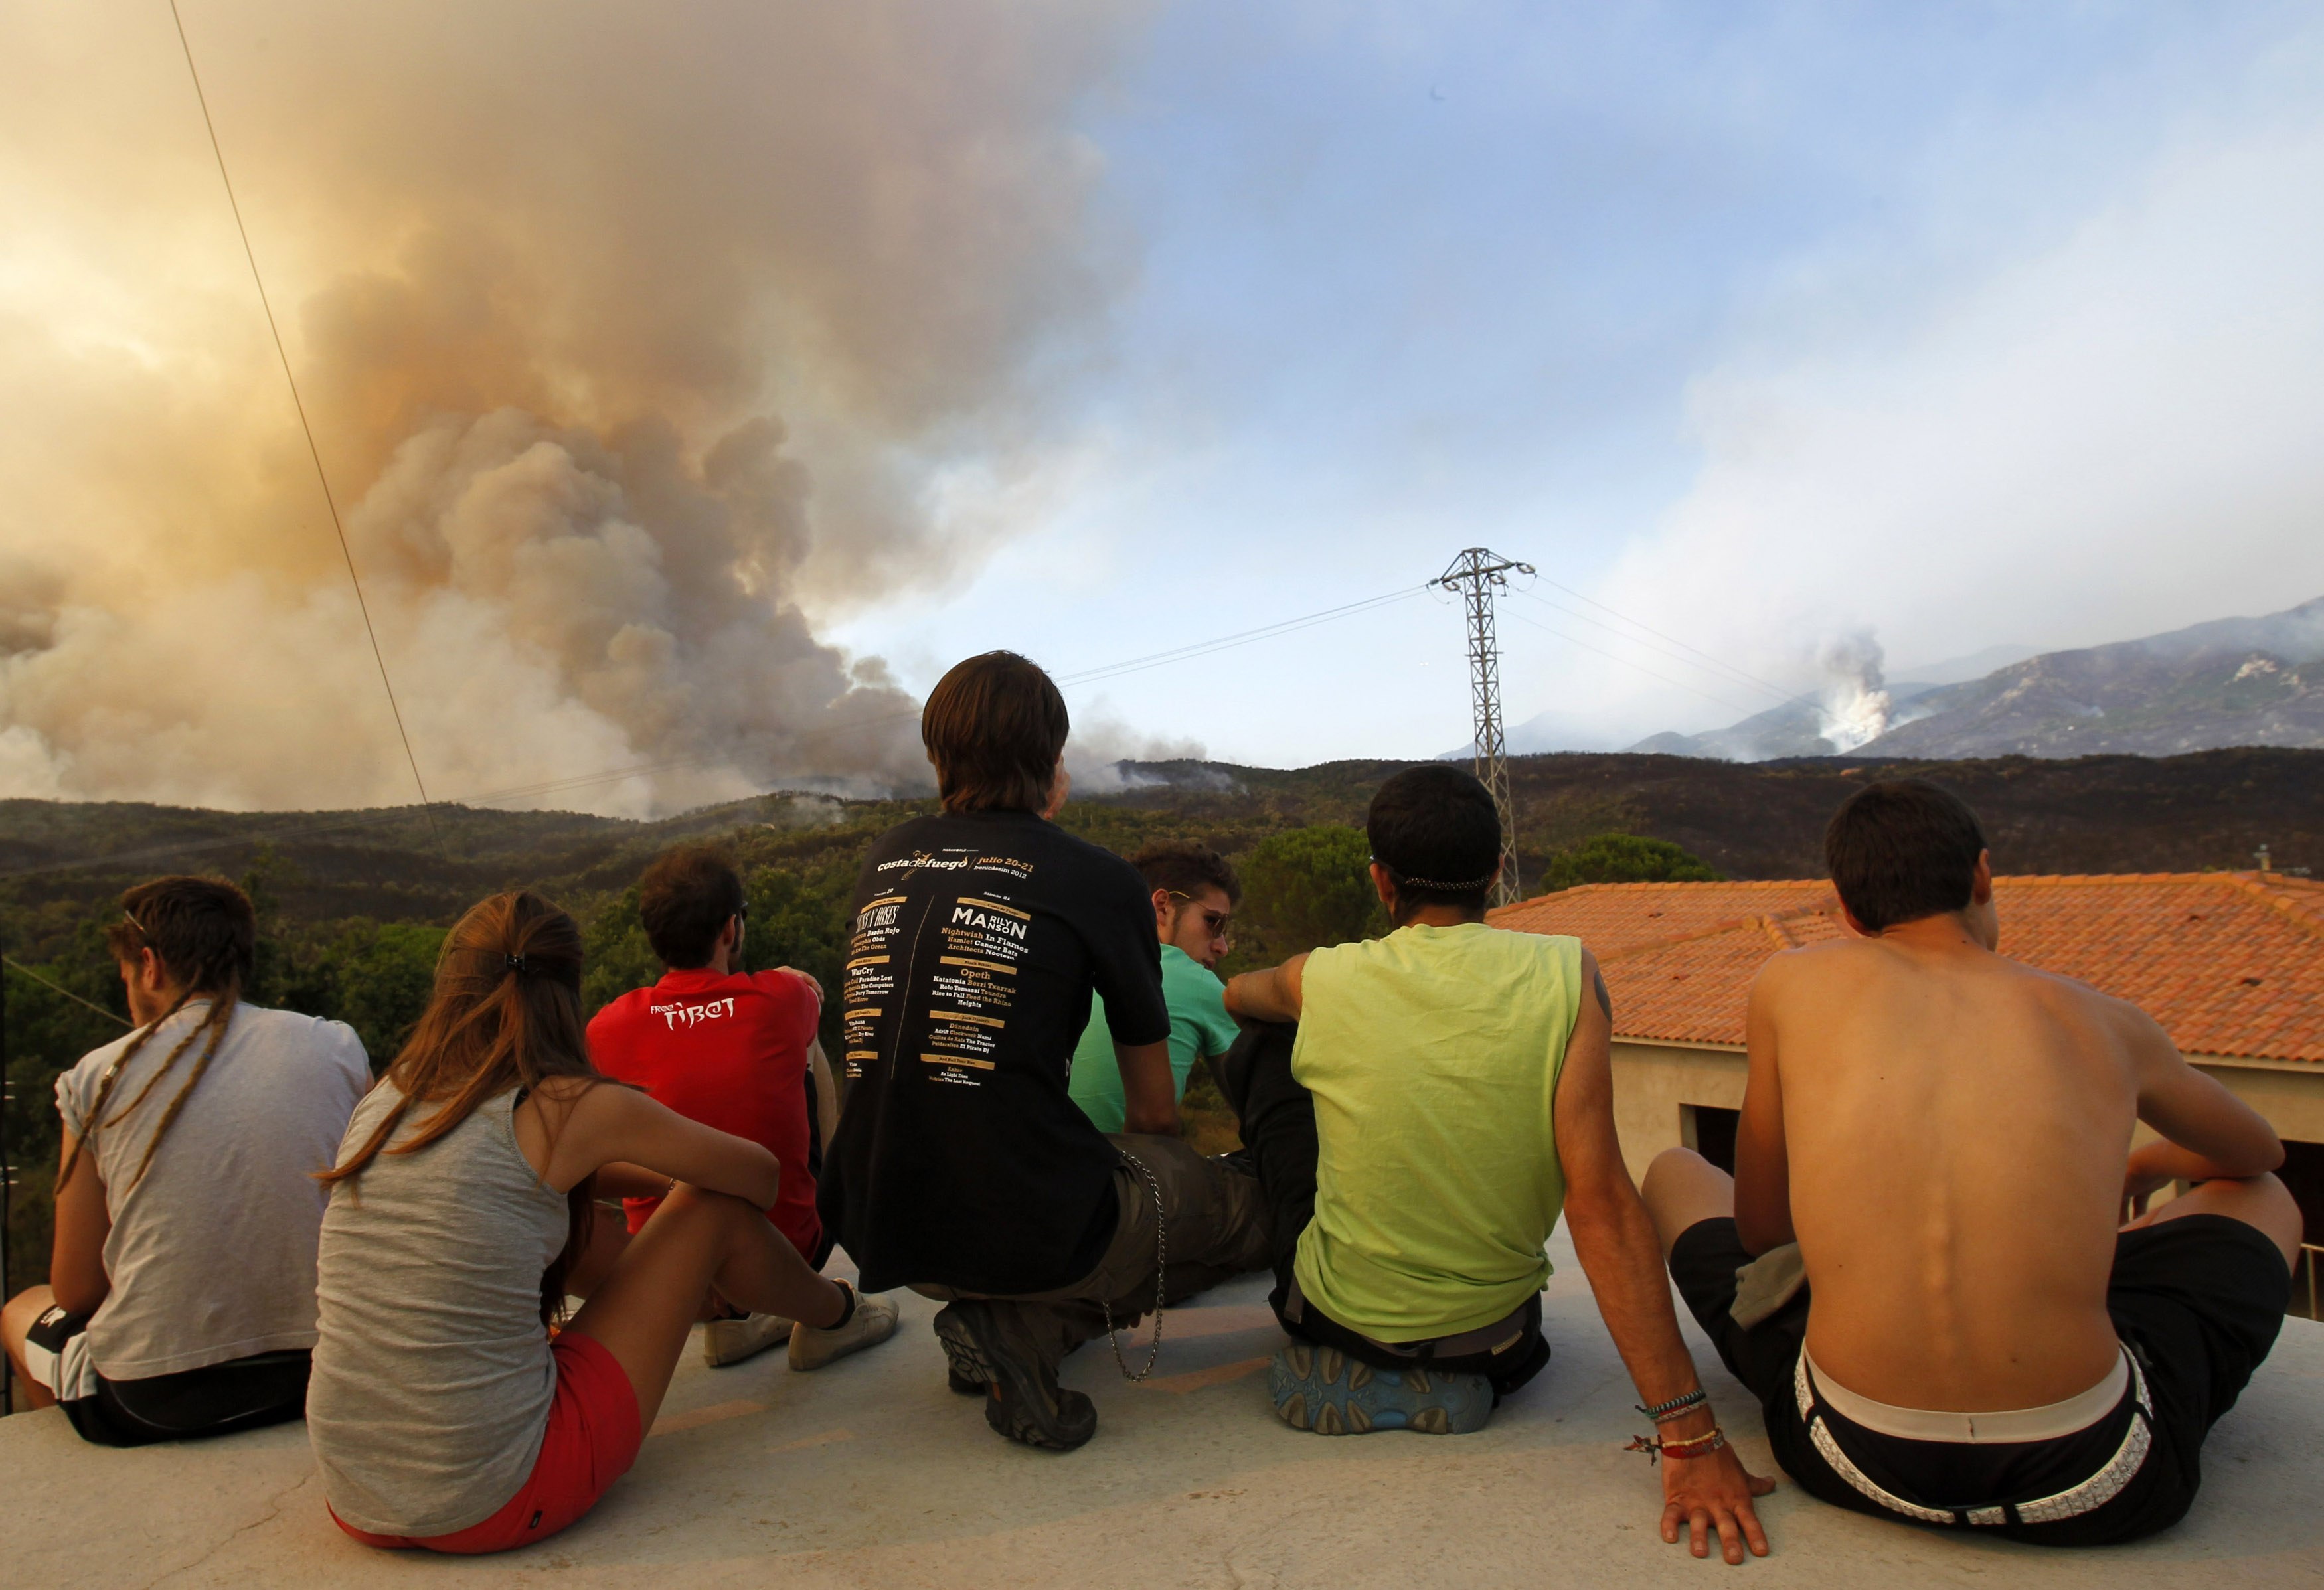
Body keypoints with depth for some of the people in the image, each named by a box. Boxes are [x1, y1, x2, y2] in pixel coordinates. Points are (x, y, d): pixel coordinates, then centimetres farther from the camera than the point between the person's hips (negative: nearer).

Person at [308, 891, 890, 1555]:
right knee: (713, 1208, 4)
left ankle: (725, 1314, 46)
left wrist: (660, 1175, 30)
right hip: (498, 1506, -6)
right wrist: (683, 1181, 27)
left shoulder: (385, 1100, 4)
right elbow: (759, 1174, 3)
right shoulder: (570, 1108, -12)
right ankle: (840, 1313, 34)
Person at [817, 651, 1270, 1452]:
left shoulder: (889, 856, 8)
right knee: (1250, 1206, 15)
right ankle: (1030, 1329, -2)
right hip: (1027, 1228, -7)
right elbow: (1154, 1114, 7)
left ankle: (995, 1316, 9)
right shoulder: (1099, 880, -4)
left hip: (880, 1229, 7)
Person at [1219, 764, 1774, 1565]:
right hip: (1491, 1338, 2)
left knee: (1262, 1050, 19)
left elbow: (1237, 995, 13)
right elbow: (1599, 1199, -22)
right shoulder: (1567, 974, -16)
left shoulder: (1323, 979, -12)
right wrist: (1690, 1434, -21)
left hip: (1335, 1315, -1)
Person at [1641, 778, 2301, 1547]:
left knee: (1674, 1173, 24)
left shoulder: (1794, 982, 2)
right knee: (2262, 1199, 29)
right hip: (2095, 1485, 1)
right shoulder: (2104, 1021, 6)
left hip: (1853, 1463, 0)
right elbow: (2260, 1152, 30)